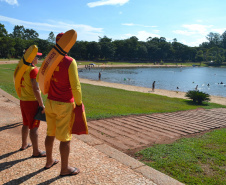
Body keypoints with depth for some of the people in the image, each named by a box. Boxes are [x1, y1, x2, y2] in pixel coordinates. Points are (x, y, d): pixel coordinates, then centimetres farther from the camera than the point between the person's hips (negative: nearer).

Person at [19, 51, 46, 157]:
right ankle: (36, 152, 7)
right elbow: (36, 90, -23)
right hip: (32, 102, -9)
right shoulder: (34, 70, -19)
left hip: (23, 101, 9)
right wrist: (42, 105, -18)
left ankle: (24, 144, 38)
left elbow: (20, 85, 15)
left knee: (26, 124, 23)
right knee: (34, 127, -2)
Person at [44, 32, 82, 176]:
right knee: (65, 138, 4)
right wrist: (79, 103, -7)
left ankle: (49, 161, 36)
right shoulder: (70, 62, -17)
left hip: (50, 102, 7)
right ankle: (65, 168, 17)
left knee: (51, 133, 20)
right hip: (65, 105, -7)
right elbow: (75, 86, -17)